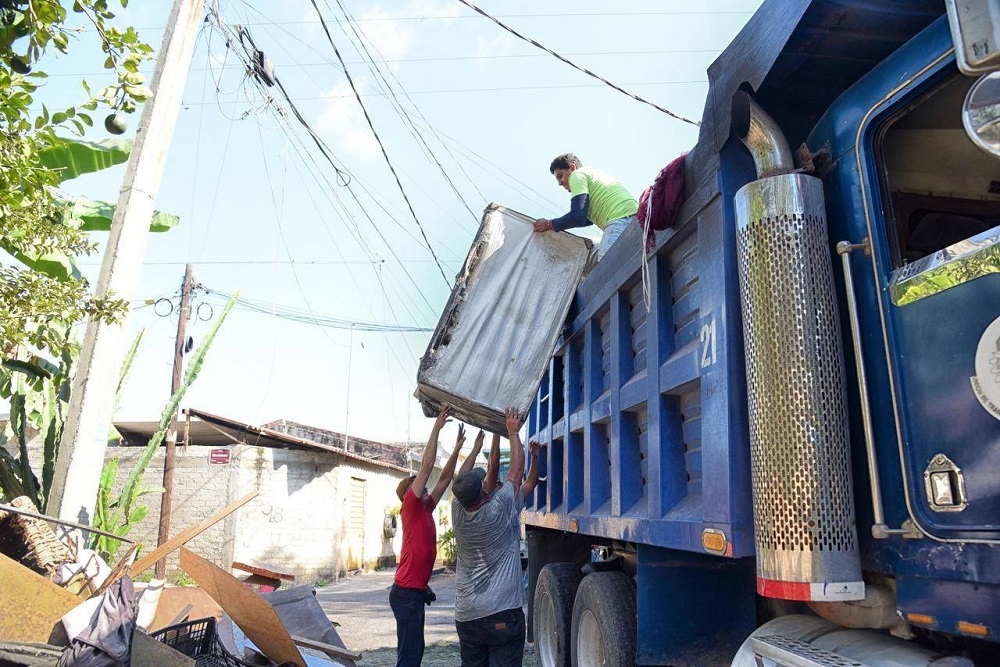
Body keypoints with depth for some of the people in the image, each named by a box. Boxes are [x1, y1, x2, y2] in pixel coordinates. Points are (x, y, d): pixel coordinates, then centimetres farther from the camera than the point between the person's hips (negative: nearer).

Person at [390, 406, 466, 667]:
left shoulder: (425, 511, 12)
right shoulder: (411, 508, -8)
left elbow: (444, 478, 17)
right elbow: (427, 464, -12)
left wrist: (457, 447, 16)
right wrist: (437, 426, -11)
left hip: (415, 591, 9)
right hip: (407, 592, -9)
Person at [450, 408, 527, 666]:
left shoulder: (458, 512, 0)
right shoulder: (498, 511, -12)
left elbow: (467, 477, 12)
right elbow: (516, 470, -2)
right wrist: (513, 432, 10)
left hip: (466, 615, 6)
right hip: (502, 613, -6)